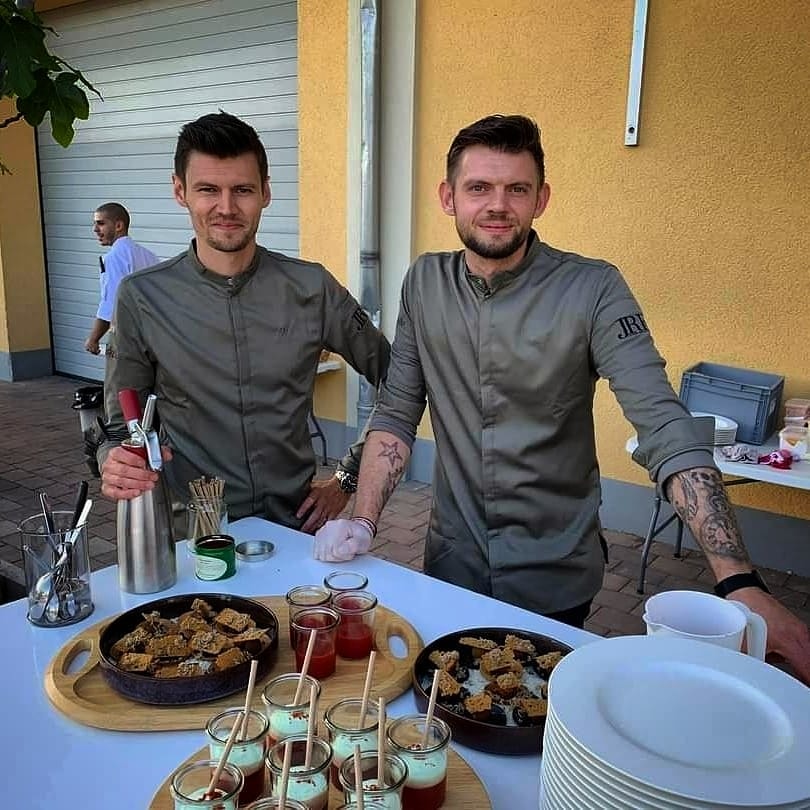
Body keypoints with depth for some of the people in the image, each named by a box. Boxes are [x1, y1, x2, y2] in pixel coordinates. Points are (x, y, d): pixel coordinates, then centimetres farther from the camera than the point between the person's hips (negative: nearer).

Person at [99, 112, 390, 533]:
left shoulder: (311, 288, -2)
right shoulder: (142, 297, -2)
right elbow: (123, 424, 5)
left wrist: (346, 479, 2)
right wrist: (116, 467, -17)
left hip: (296, 524, 0)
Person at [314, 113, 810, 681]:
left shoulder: (594, 290, -17)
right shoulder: (425, 283, -5)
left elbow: (668, 428, -24)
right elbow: (396, 411, -2)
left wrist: (740, 582, -32)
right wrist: (362, 523, -14)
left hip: (557, 577, -2)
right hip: (452, 561, 3)